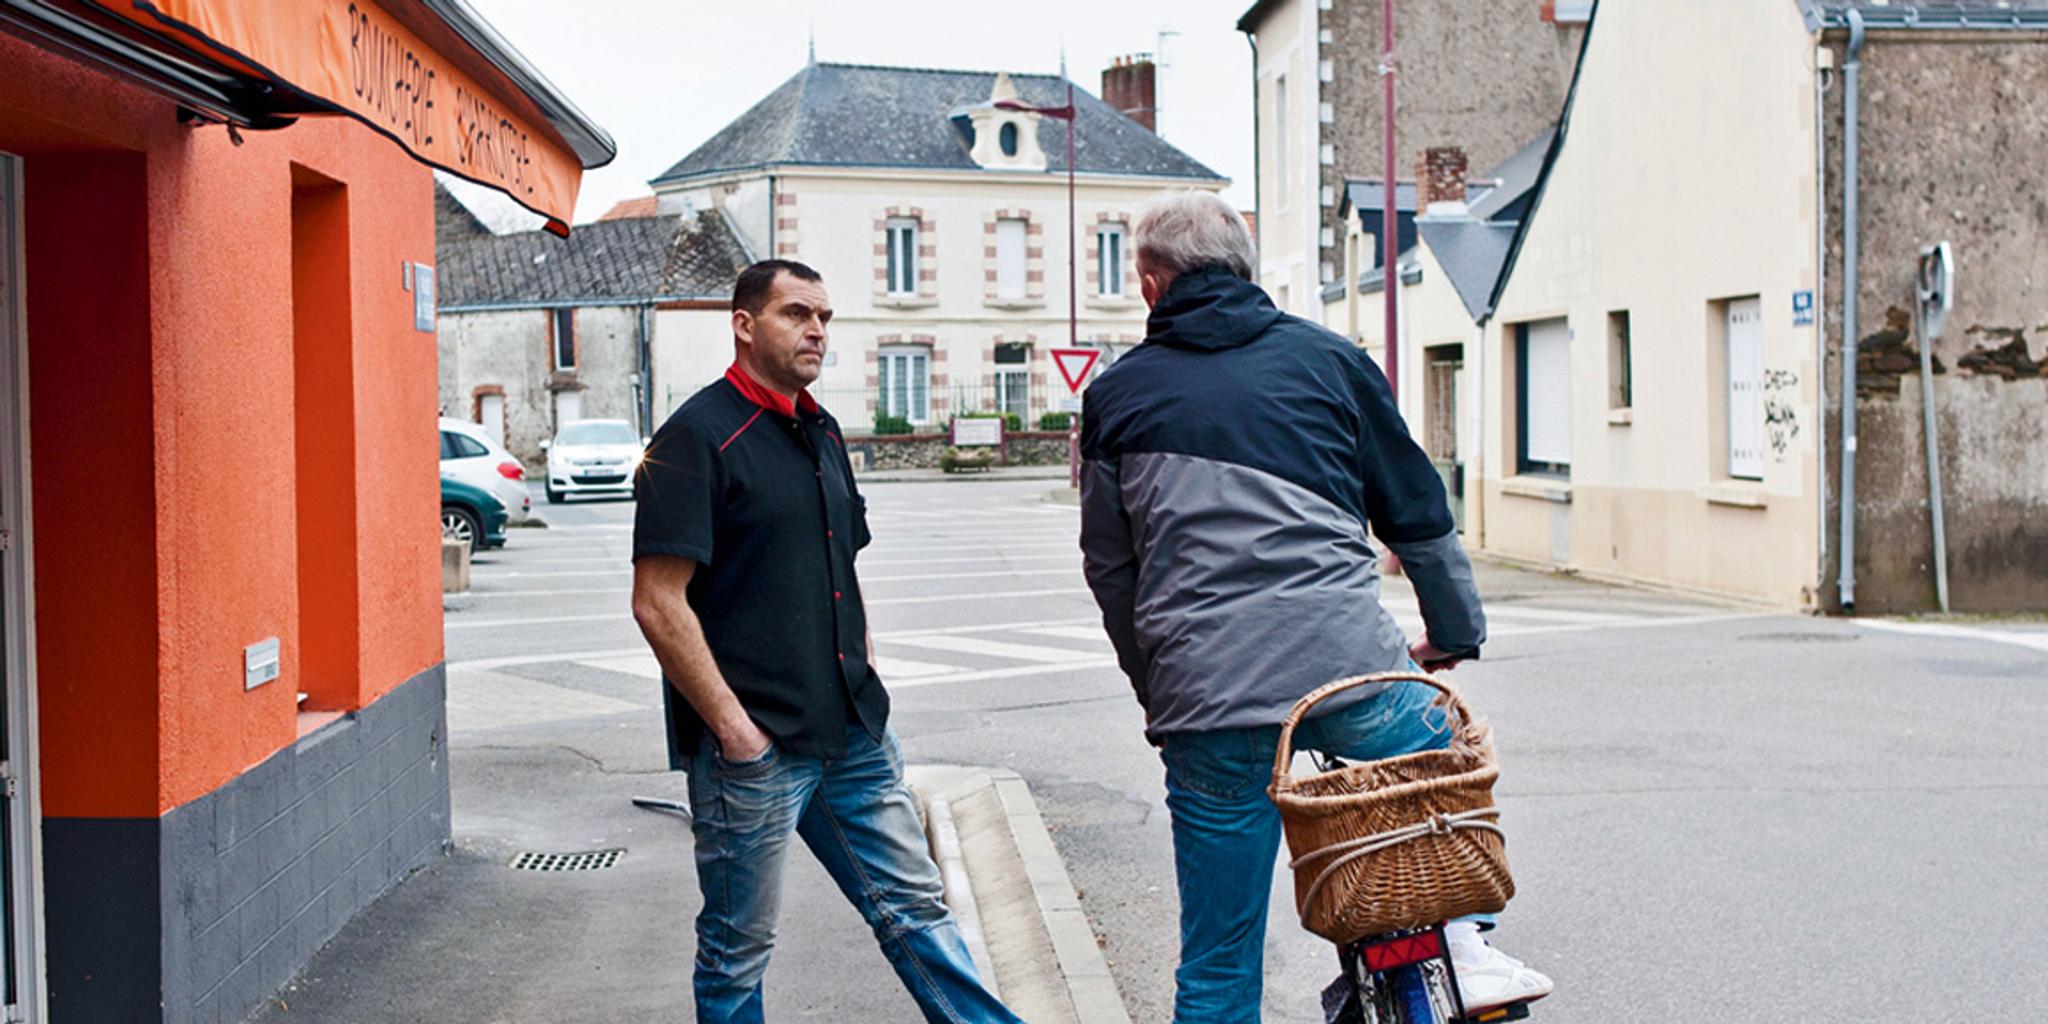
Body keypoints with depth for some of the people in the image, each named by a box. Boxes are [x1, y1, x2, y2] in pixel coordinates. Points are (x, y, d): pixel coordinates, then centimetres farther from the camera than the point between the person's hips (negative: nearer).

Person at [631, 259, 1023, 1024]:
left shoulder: (822, 432, 13)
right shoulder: (699, 437, -12)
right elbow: (658, 602, -17)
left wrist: (865, 684, 14)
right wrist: (731, 726, -18)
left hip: (852, 737, 7)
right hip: (752, 749, -7)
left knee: (913, 905, 13)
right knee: (738, 949, 7)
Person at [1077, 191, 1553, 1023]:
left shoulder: (1117, 394, 12)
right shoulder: (1329, 359, 10)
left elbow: (1110, 569, 14)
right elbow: (1416, 512, 15)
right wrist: (1455, 630, 28)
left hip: (1205, 701, 1)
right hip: (1348, 666, 0)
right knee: (1445, 758, 34)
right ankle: (1461, 946, 23)